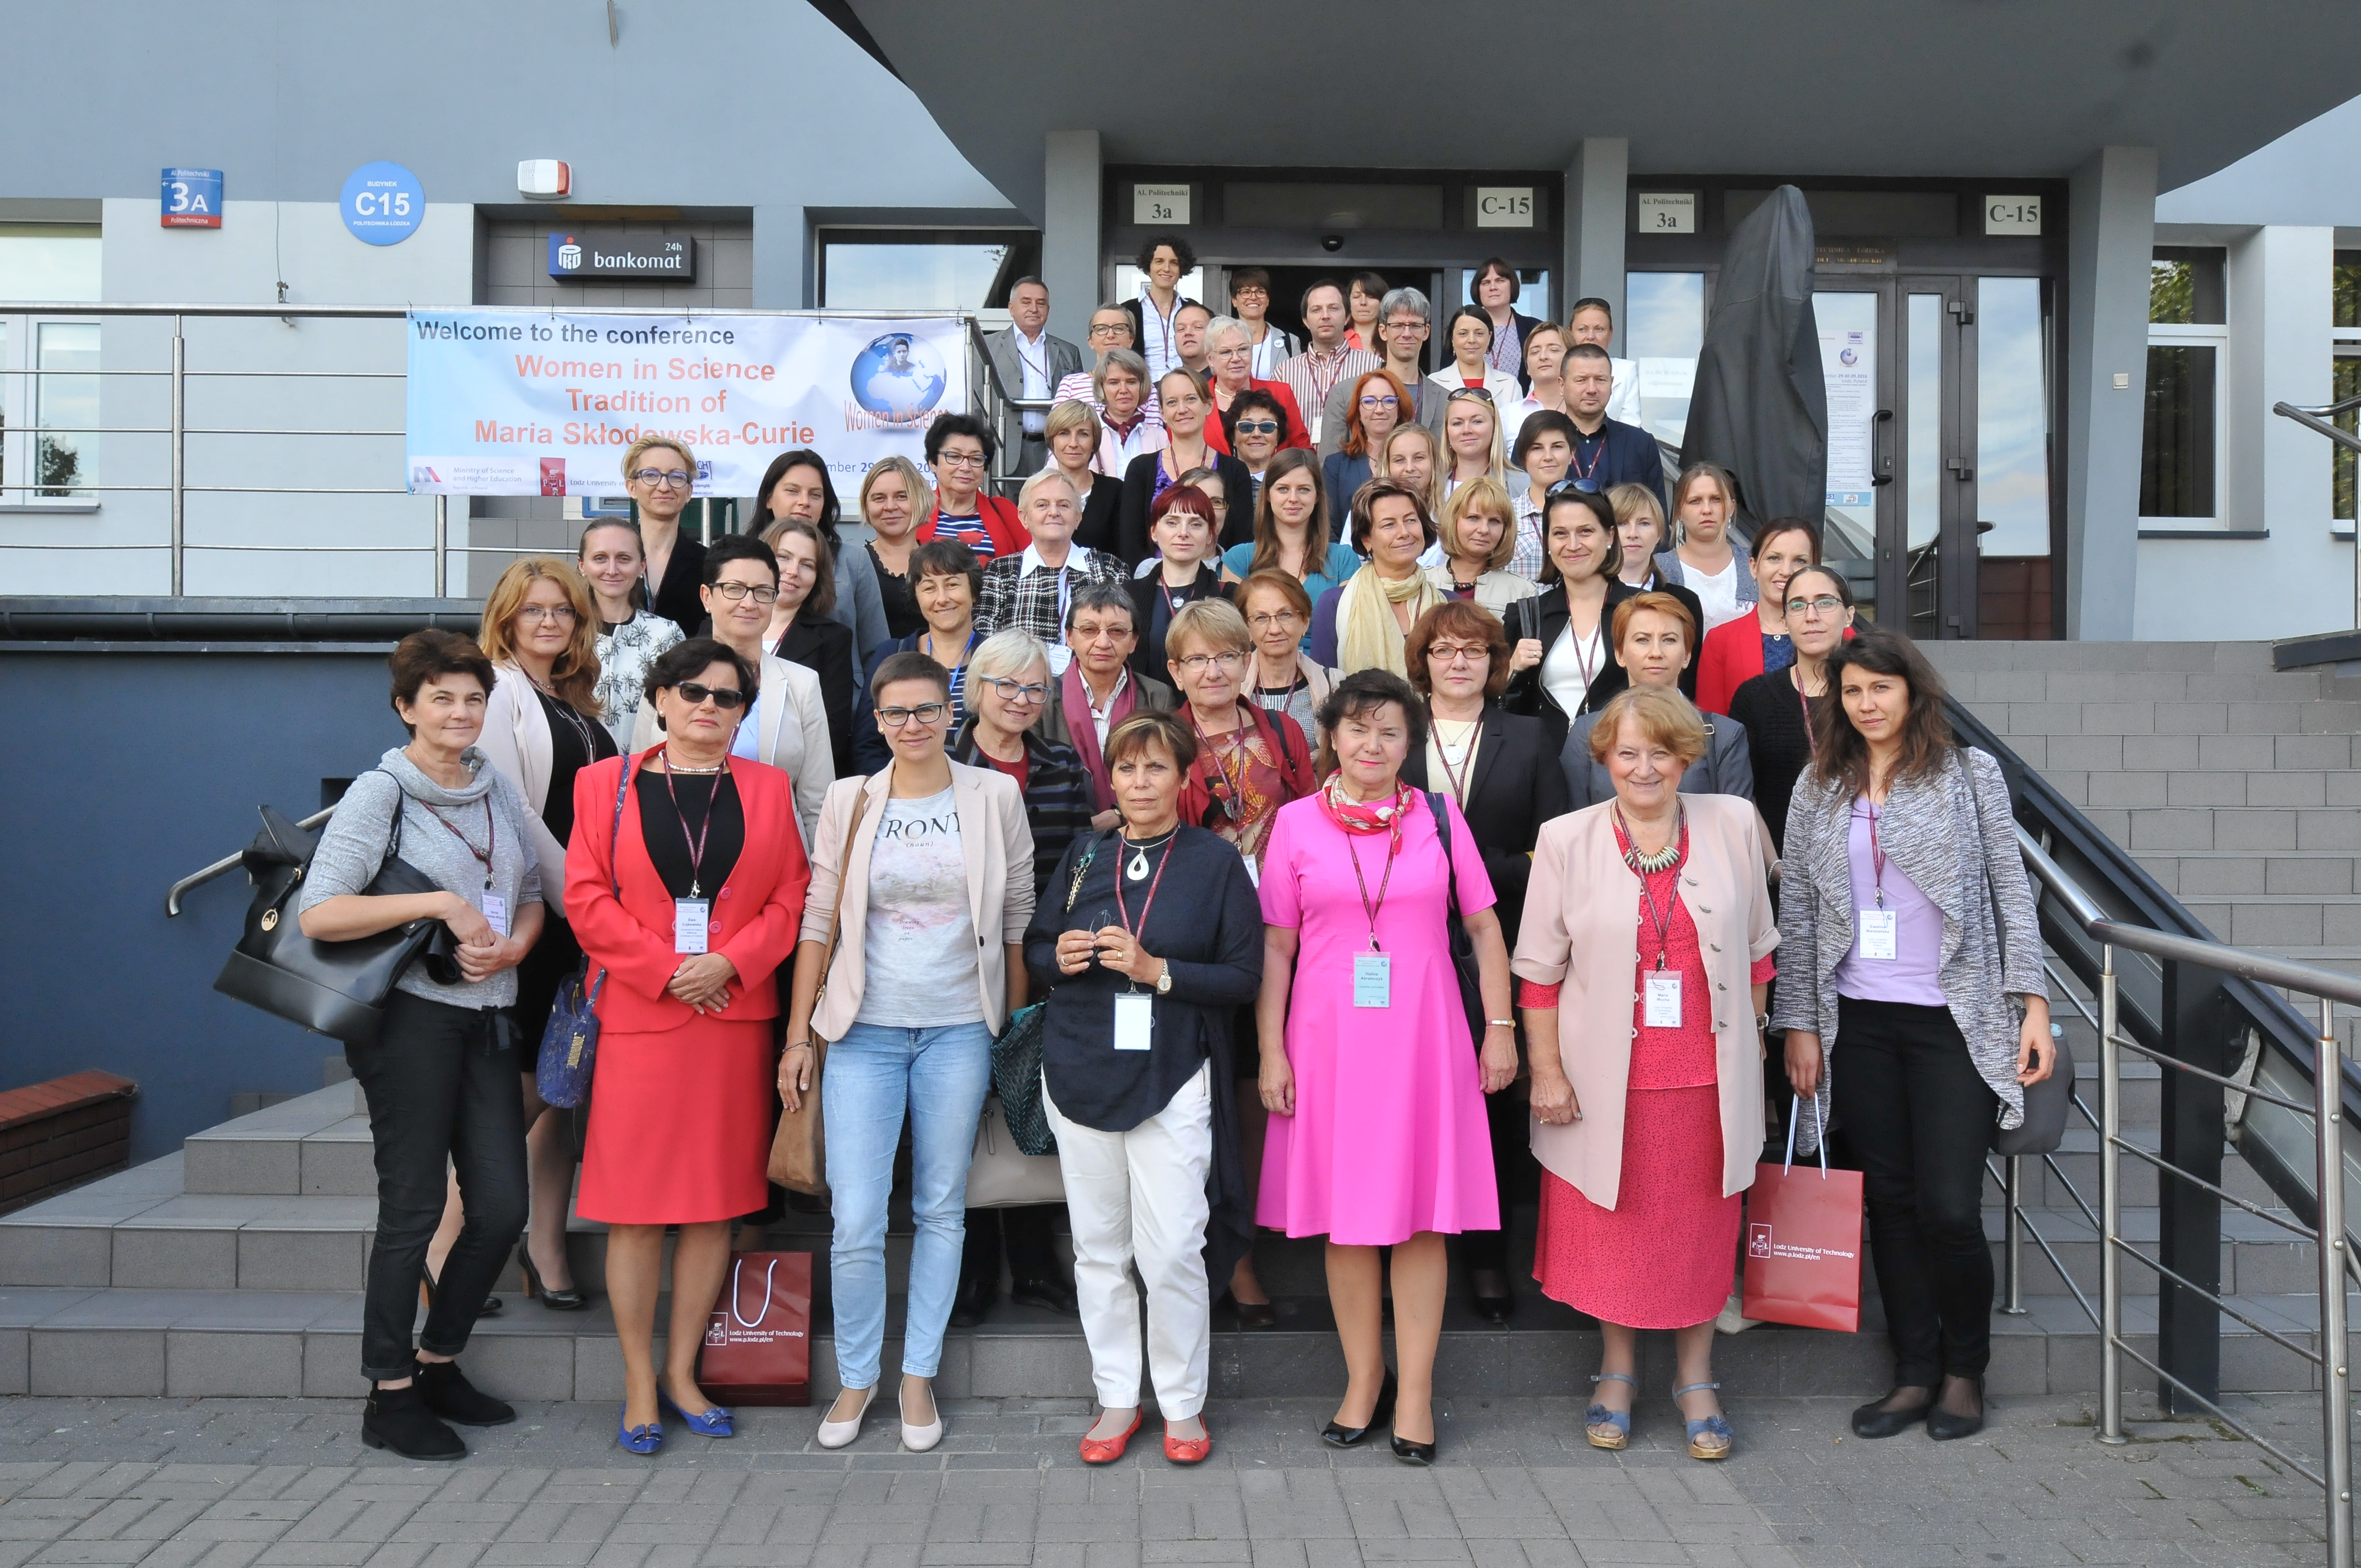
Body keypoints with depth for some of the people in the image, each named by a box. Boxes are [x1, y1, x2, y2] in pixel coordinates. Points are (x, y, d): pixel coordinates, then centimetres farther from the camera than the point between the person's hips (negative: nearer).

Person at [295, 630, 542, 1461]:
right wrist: (440, 903, -18)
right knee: (413, 1208, 1)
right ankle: (390, 1396, 17)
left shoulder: (500, 787, 11)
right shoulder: (380, 793, -6)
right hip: (411, 1016, -6)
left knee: (503, 1206, 5)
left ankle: (438, 1362, 26)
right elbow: (318, 914, -14)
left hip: (487, 1017, 6)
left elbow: (533, 893, 17)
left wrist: (513, 947, -3)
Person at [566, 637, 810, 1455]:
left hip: (736, 1017, 2)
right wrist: (664, 969, -9)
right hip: (639, 1018, -2)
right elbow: (586, 897, 0)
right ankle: (640, 1383, 15)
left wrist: (730, 962, -9)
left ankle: (682, 1370, 21)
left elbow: (792, 897, 5)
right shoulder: (606, 783, 6)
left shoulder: (768, 788, 10)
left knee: (717, 1201, 7)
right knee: (636, 1206, 1)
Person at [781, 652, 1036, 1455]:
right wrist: (798, 1034, 2)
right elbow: (819, 921, 4)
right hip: (866, 1029, 0)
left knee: (942, 1210, 9)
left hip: (959, 1030, 0)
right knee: (856, 1221, -3)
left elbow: (1018, 918, 5)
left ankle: (919, 1375, 26)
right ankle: (855, 1378, 19)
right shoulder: (850, 800, 1)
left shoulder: (994, 796, 0)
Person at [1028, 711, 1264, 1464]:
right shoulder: (1084, 857, 9)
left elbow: (1245, 978, -4)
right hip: (1080, 1072, 3)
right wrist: (1060, 957, -9)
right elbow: (1034, 947, 14)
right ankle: (1116, 1398, 24)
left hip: (1172, 1080, -3)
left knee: (1173, 1253, -4)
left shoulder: (1215, 862, -1)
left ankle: (1183, 1403, 17)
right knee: (1098, 1247, 9)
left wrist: (1155, 969, -16)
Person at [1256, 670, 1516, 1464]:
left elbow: (1484, 926, 8)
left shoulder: (1439, 816, 5)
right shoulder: (1296, 823, 3)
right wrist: (1271, 1052, 0)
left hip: (1424, 1038, 0)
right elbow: (1275, 948, 4)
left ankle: (1415, 1391, 15)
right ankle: (1363, 1379, 22)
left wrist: (1500, 1027, 2)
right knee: (1347, 1214, 7)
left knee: (1422, 1214, 3)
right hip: (1330, 1037, 0)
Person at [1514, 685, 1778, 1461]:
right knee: (1612, 1228, 10)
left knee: (1702, 1230, 11)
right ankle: (1618, 1373, 31)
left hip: (1708, 1076, 1)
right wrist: (1547, 1072, -4)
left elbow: (1756, 947, 11)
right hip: (1607, 1078, -1)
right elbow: (1539, 970, -2)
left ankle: (1696, 1379, 31)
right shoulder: (1566, 840, -4)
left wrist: (1751, 1034, 12)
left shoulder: (1733, 824, 1)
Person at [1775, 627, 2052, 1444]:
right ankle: (1915, 1372, 21)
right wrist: (1799, 1024, 2)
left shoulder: (1971, 772, 3)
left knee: (1950, 1208, -5)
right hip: (1857, 1023, 2)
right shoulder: (1818, 787, 7)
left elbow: (2012, 892, 2)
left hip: (1953, 1020, -2)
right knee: (1889, 1200, 7)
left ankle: (1965, 1369, 20)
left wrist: (2033, 1003, -6)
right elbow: (1797, 913, 6)